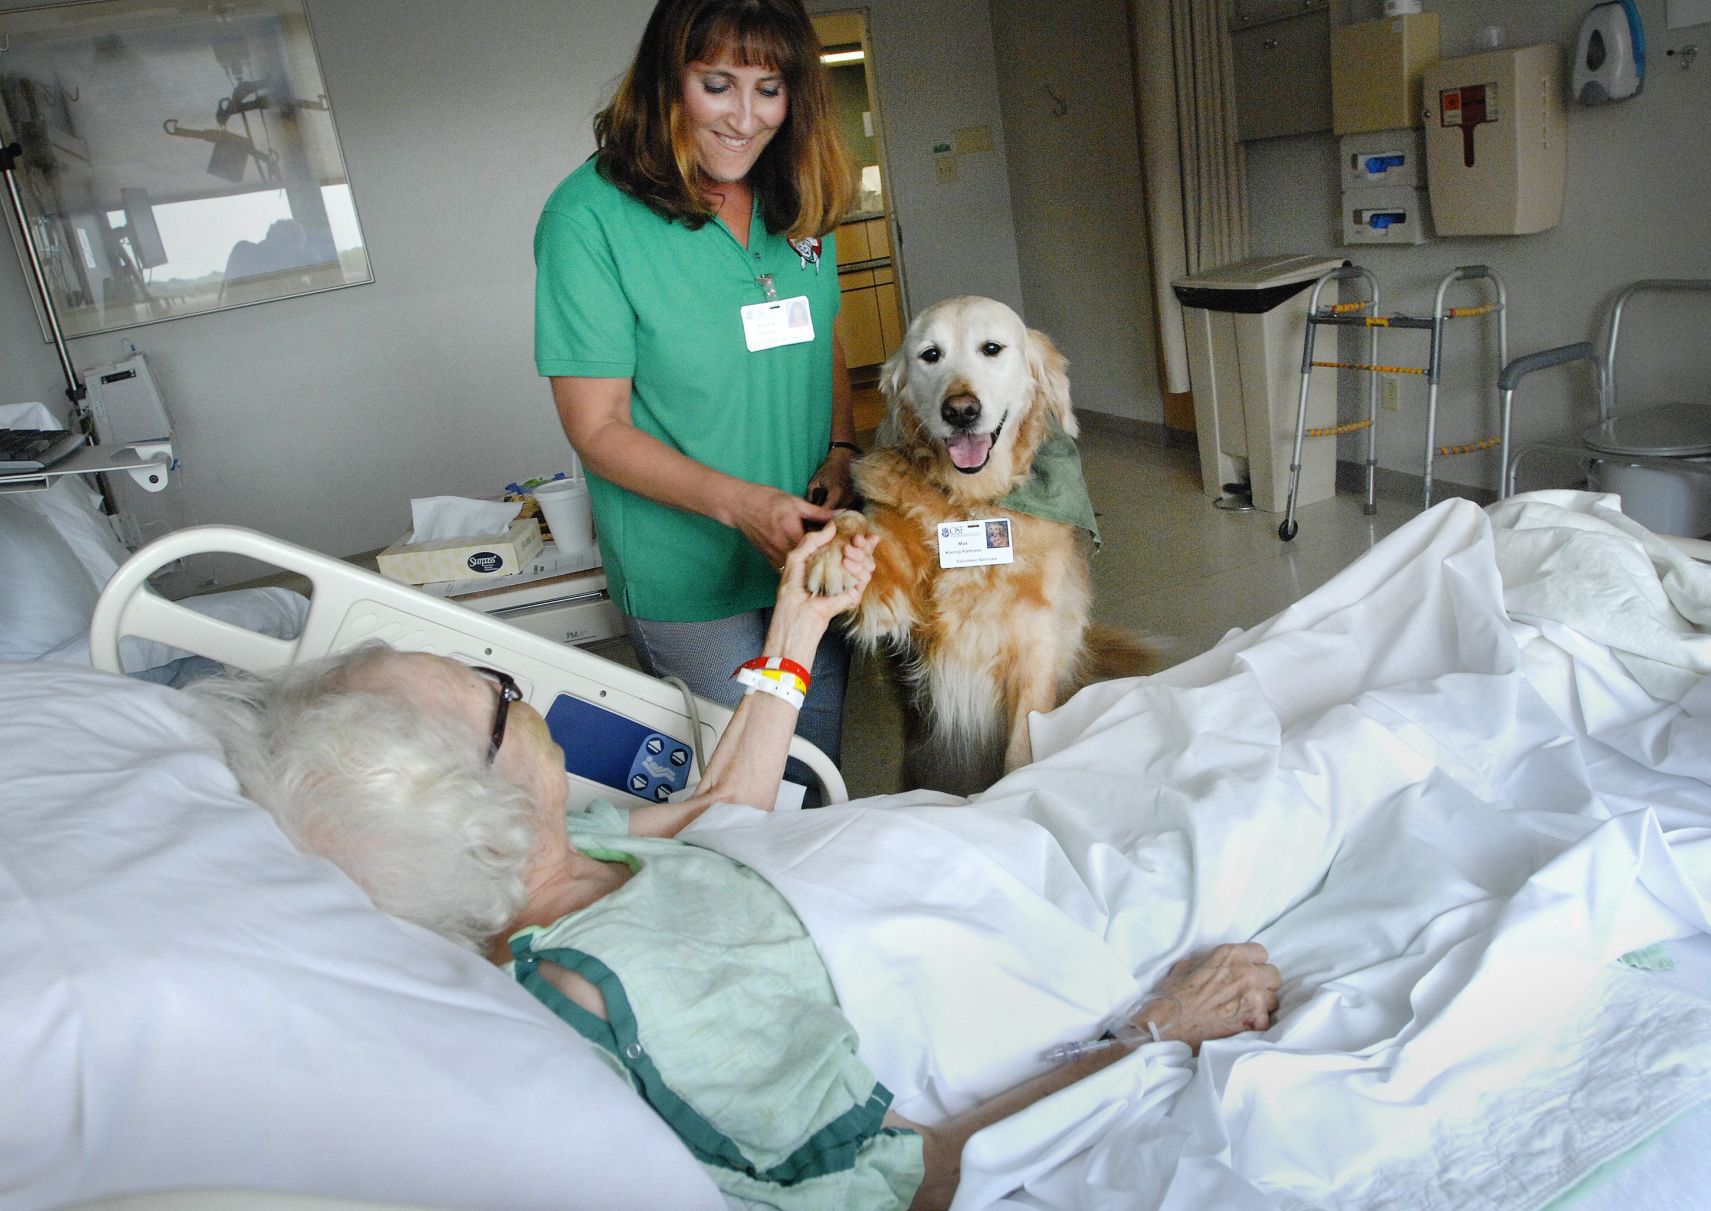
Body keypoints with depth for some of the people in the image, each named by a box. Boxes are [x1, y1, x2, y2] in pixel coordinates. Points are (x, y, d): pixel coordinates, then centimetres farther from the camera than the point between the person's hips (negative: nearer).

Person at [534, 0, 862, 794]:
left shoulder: (798, 201, 3)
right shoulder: (590, 216, -15)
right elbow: (598, 428, -15)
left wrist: (841, 454, -5)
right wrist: (739, 503, -28)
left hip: (812, 552, 6)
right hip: (692, 580, -5)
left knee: (818, 777, 21)